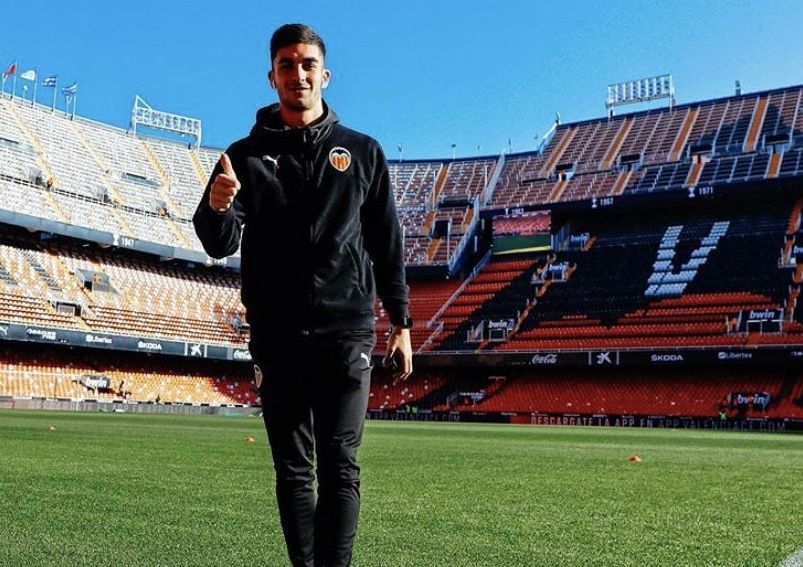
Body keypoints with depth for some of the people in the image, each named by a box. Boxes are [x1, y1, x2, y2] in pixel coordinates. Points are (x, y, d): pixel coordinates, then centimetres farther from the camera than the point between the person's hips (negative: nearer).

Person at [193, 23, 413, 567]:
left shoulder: (362, 152, 10)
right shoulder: (248, 154, 8)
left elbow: (388, 246, 12)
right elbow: (219, 246, 0)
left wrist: (401, 323, 6)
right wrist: (218, 208, -23)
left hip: (346, 331, -1)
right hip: (277, 335, 1)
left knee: (339, 464, -5)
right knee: (293, 468, 6)